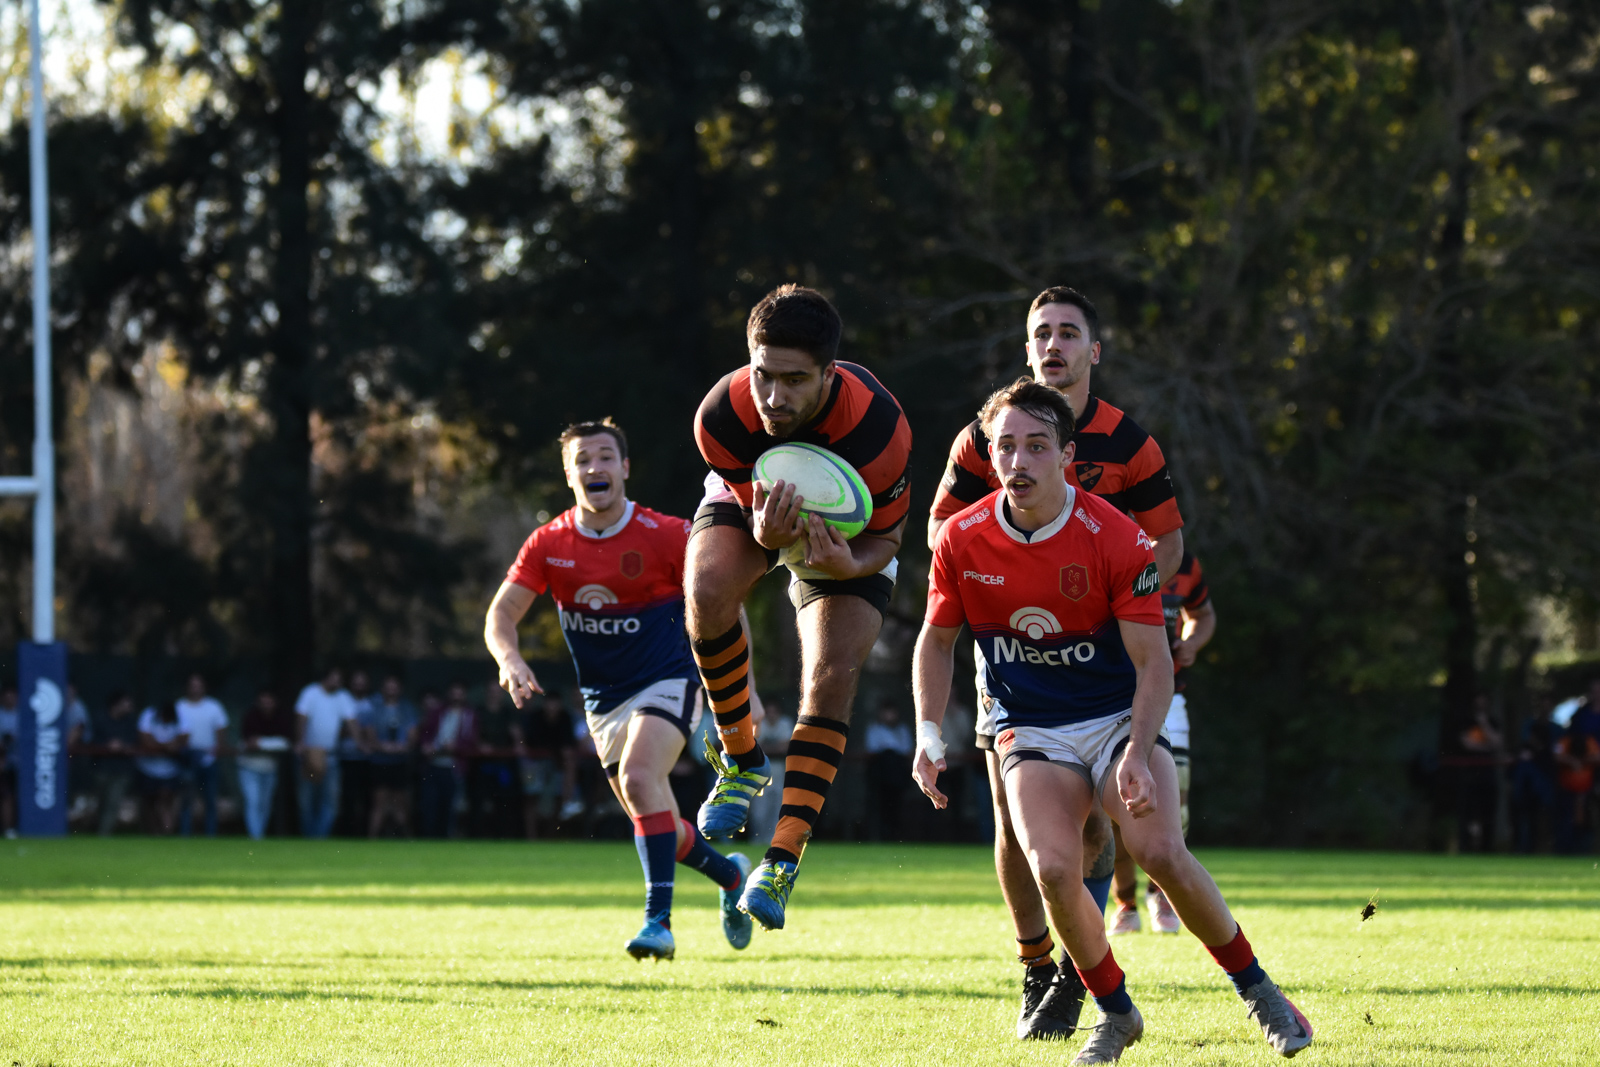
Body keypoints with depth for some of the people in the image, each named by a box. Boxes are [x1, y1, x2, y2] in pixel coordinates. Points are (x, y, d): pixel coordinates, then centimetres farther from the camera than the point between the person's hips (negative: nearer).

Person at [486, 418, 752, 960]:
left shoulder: (667, 536, -12)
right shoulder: (548, 544, -4)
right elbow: (500, 614, -6)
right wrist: (510, 658, -28)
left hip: (667, 681, -5)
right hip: (603, 699, 5)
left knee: (638, 777, -30)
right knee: (654, 823, 8)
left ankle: (658, 919, -31)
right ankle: (727, 872, 38)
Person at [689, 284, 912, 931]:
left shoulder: (877, 426, -39)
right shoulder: (721, 415, -35)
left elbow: (886, 536, -23)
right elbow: (755, 507, -22)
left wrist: (850, 563, -47)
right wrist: (767, 533, -48)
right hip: (752, 501, 1)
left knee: (832, 680, -17)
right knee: (708, 588, -30)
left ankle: (783, 861, -12)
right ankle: (742, 758, -6)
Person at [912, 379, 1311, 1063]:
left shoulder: (1116, 540, -16)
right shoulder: (961, 541, -8)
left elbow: (1154, 662, -13)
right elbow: (937, 641, 9)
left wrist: (1138, 756, -26)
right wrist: (929, 736, -4)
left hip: (1120, 720, -1)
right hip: (1032, 734, 2)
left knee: (1161, 852, -24)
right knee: (1053, 870, -24)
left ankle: (1255, 988, 0)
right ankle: (1114, 1012, 1)